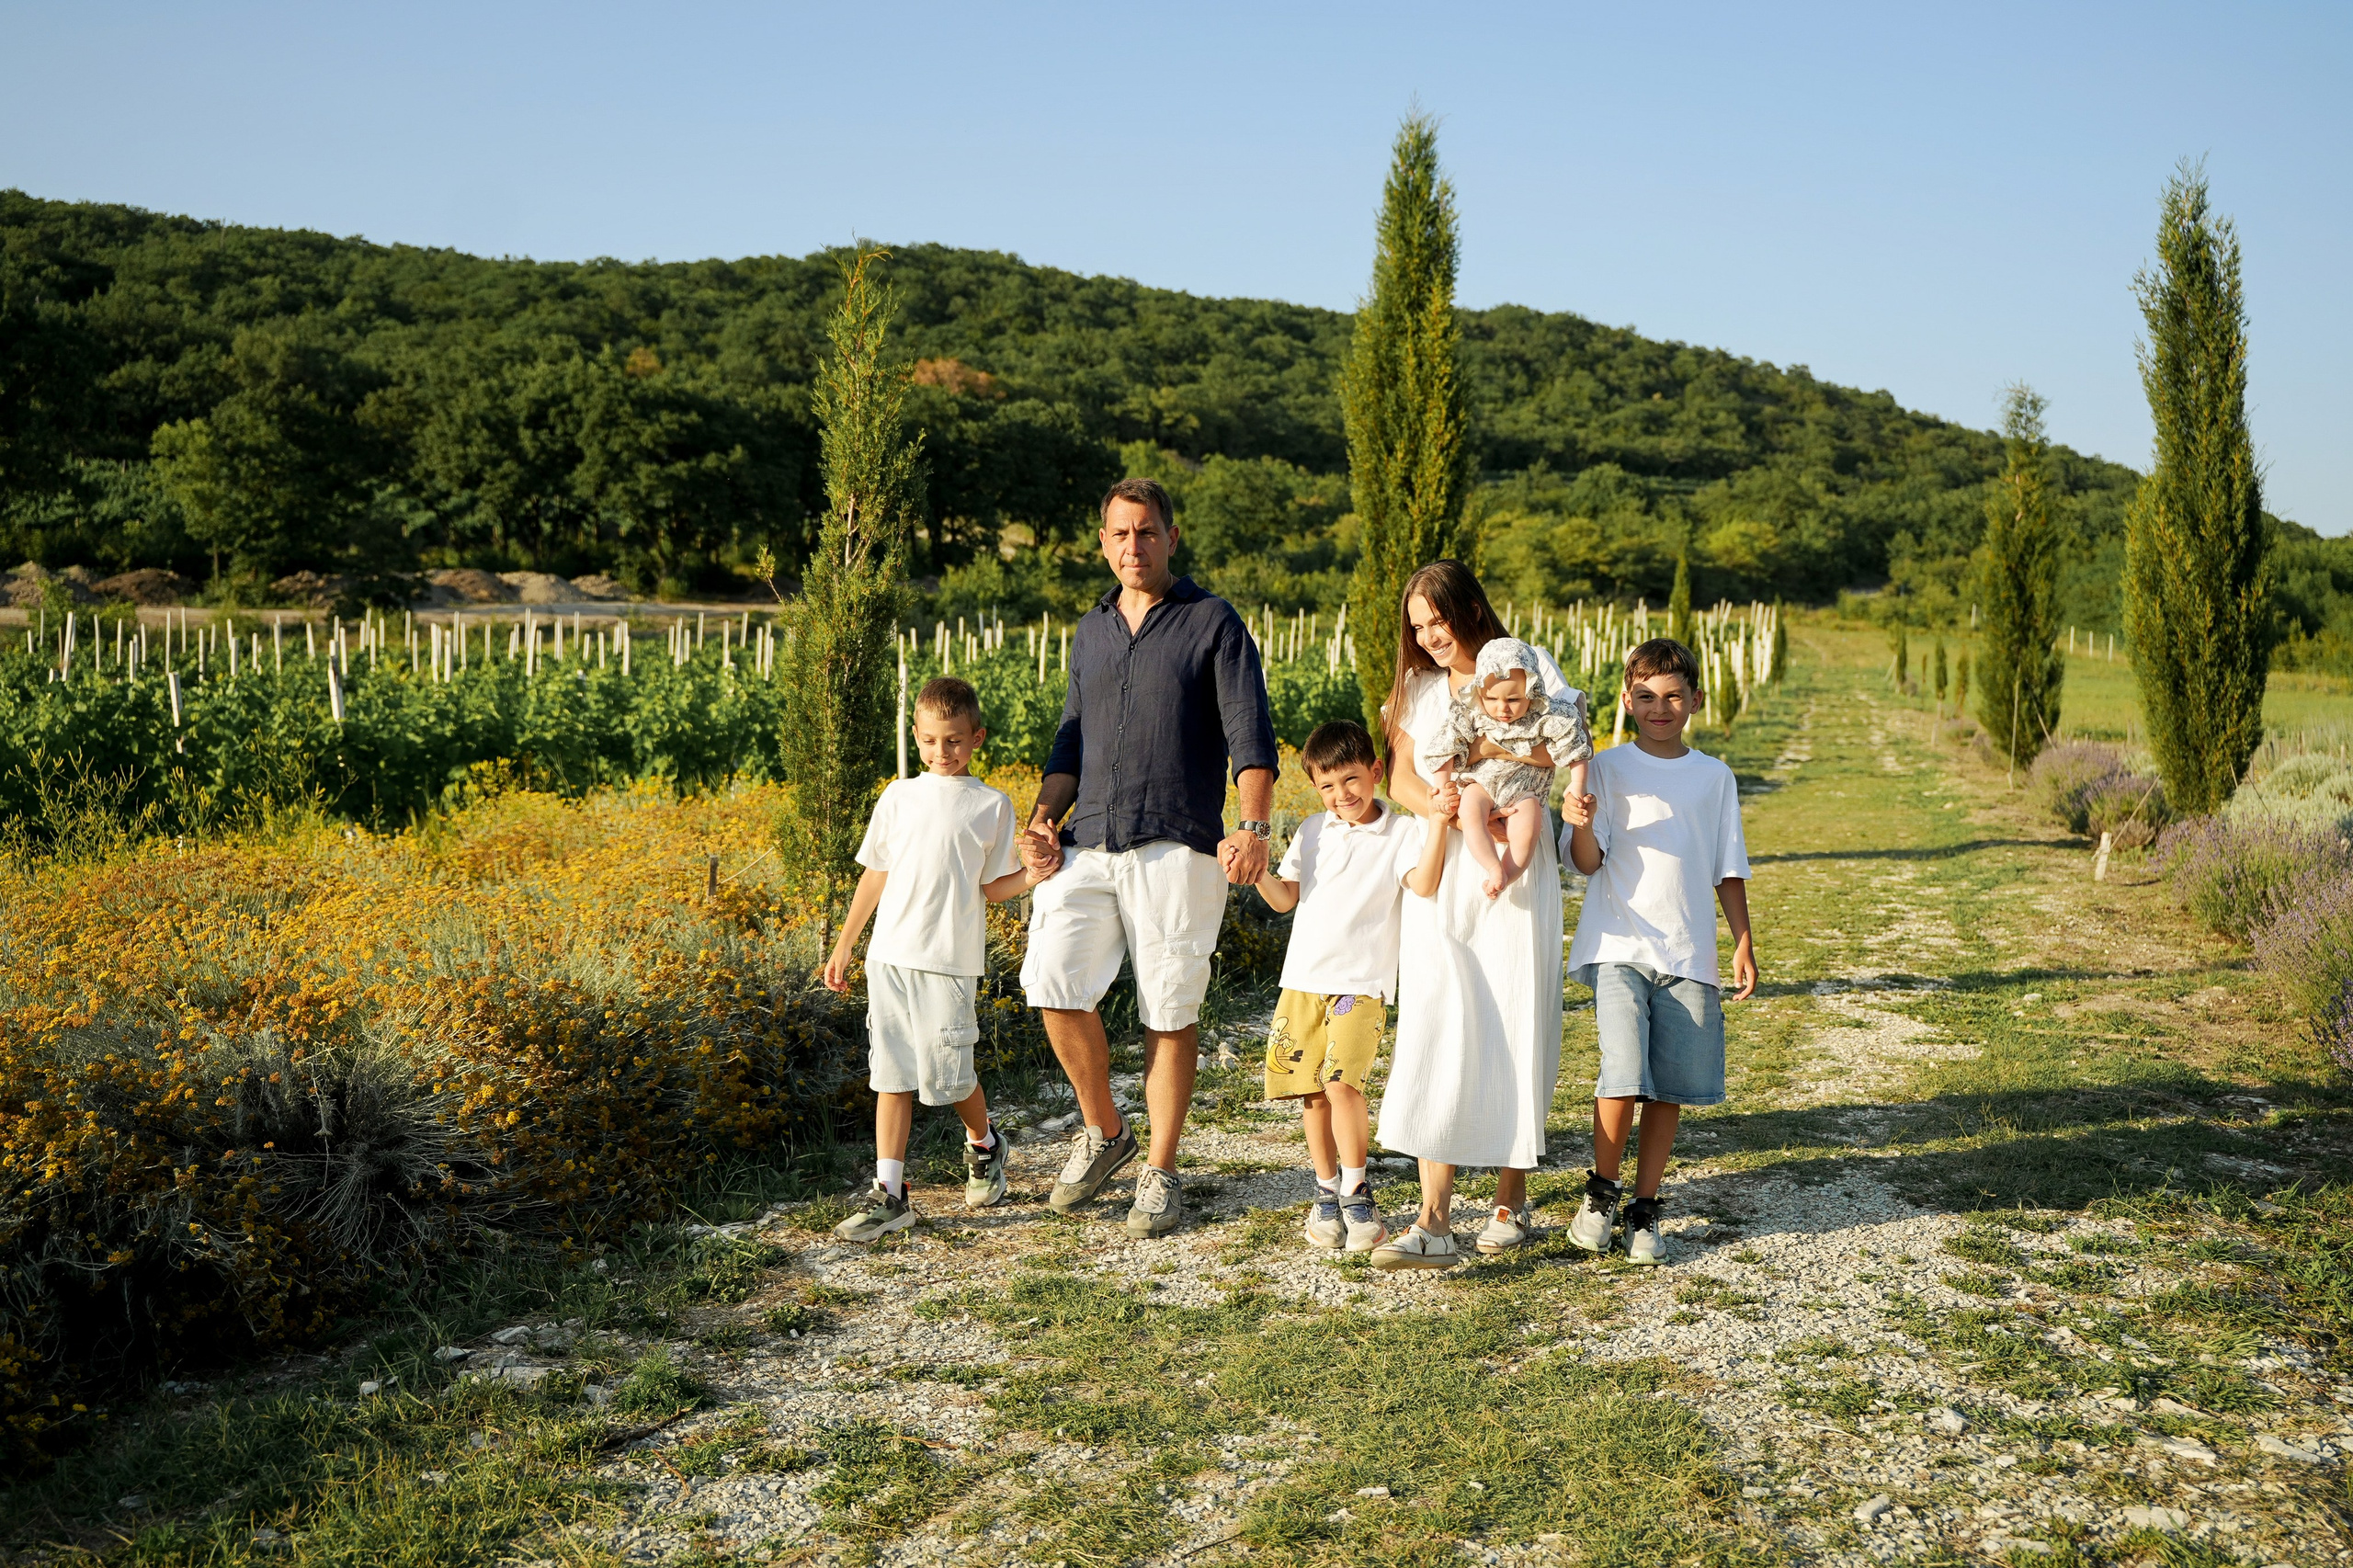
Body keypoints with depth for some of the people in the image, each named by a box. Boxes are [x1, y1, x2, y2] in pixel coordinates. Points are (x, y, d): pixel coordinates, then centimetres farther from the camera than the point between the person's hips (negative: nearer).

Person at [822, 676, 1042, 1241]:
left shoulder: (992, 805, 2)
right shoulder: (899, 797, 10)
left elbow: (991, 886, 4)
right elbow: (874, 875, 16)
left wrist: (1032, 876, -15)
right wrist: (844, 945, 17)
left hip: (948, 961, -3)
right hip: (889, 956, 3)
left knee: (947, 1073, -1)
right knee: (892, 1074, 3)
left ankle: (984, 1146, 30)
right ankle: (889, 1195, 6)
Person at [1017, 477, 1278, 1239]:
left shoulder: (1213, 623, 3)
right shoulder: (1090, 631, 19)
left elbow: (1250, 733, -6)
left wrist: (1253, 827, -20)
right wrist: (1042, 819, 7)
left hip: (1176, 851, -4)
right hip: (1087, 845, 4)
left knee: (1169, 1011, 0)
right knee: (1054, 983, -9)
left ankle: (1159, 1173, 14)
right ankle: (1104, 1130, 14)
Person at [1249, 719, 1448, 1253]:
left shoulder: (1400, 832, -1)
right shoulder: (1312, 830, 13)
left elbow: (1424, 884, -18)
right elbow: (1285, 897, 13)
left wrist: (1438, 824, -28)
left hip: (1362, 984, -4)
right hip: (1303, 980, 4)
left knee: (1342, 1082, -19)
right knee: (1311, 1091, 5)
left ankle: (1356, 1190, -1)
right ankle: (1327, 1190, 22)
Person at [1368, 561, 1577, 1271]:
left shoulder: (1527, 666, 4)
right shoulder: (1418, 687, 17)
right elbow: (1400, 776, 8)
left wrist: (1481, 747, -17)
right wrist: (1432, 801, -14)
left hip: (1513, 873, -3)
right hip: (1439, 874, 3)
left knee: (1512, 1034, 0)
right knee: (1435, 1038, -7)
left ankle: (1510, 1201, 16)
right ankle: (1434, 1223, -10)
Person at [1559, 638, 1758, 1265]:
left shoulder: (1715, 777, 11)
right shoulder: (1607, 769, 3)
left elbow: (1729, 869, 15)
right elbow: (1587, 861, -5)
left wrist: (1744, 942, 9)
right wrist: (1583, 825, -25)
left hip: (1689, 955, 3)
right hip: (1618, 948, -3)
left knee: (1671, 1087, 1)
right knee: (1624, 1076, -17)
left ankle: (1644, 1210, 16)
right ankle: (1601, 1191, 6)